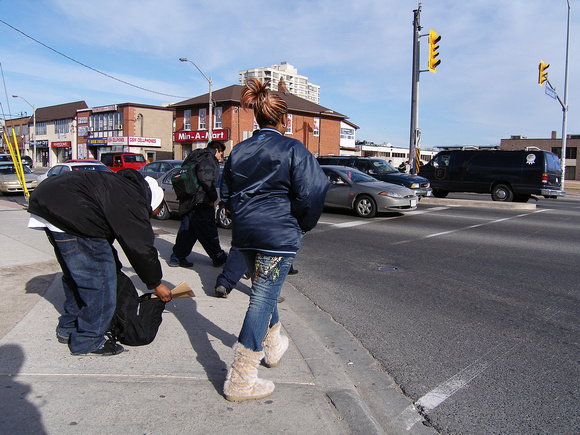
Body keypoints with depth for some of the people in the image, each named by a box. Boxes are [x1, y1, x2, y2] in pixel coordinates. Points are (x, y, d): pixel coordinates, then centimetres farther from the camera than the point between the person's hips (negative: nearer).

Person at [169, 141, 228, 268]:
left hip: (187, 203, 9)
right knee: (209, 233, 1)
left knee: (186, 231, 14)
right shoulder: (208, 158, -8)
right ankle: (219, 258, 11)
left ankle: (176, 258, 18)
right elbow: (205, 178, -24)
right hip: (200, 204, -9)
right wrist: (213, 197, -14)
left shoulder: (195, 156, 22)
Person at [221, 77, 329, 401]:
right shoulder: (293, 149, -7)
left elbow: (227, 193, 16)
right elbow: (311, 193, -12)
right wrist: (304, 226, 3)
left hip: (246, 233, 7)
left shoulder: (239, 150, 11)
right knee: (263, 298, -3)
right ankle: (240, 379, 0)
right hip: (280, 234, -7)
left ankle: (274, 346, 44)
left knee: (265, 292, 25)